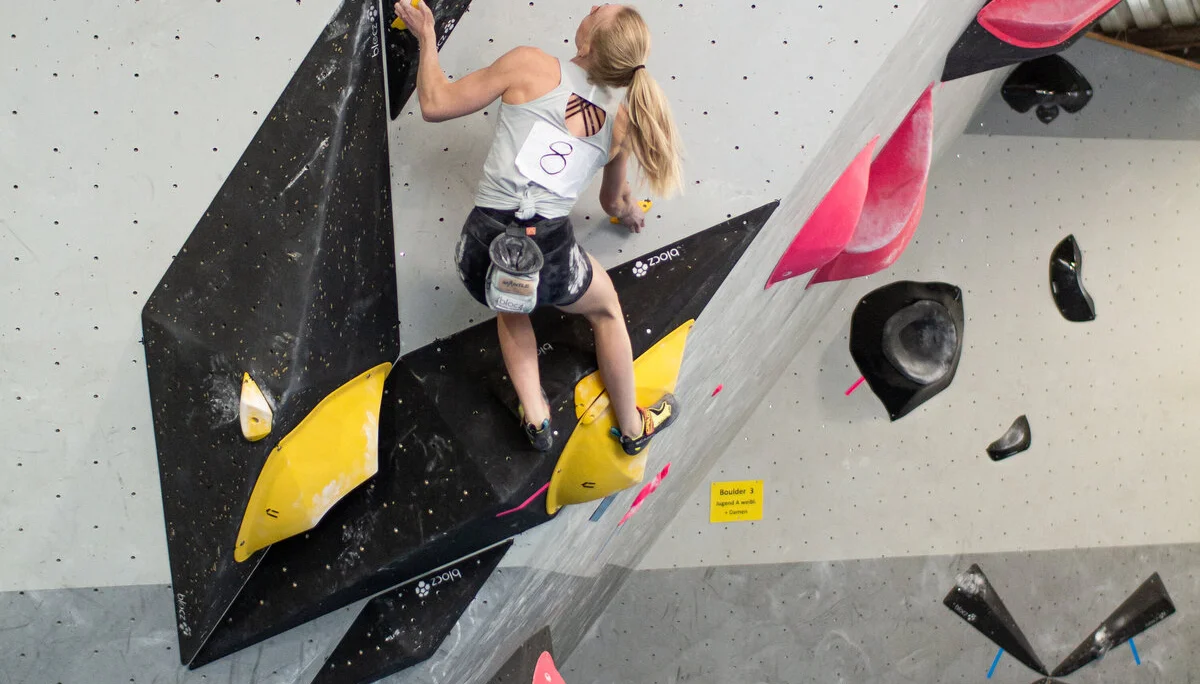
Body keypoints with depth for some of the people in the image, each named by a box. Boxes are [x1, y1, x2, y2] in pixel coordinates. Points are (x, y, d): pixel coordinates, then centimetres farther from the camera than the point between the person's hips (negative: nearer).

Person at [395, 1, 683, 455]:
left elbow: (434, 105, 2)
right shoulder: (620, 117, 9)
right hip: (551, 256, 1)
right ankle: (632, 427, 47)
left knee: (509, 305, 38)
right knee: (606, 310, 34)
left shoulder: (531, 65, -2)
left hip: (483, 252, 0)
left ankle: (535, 418, 32)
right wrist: (629, 212, 51)